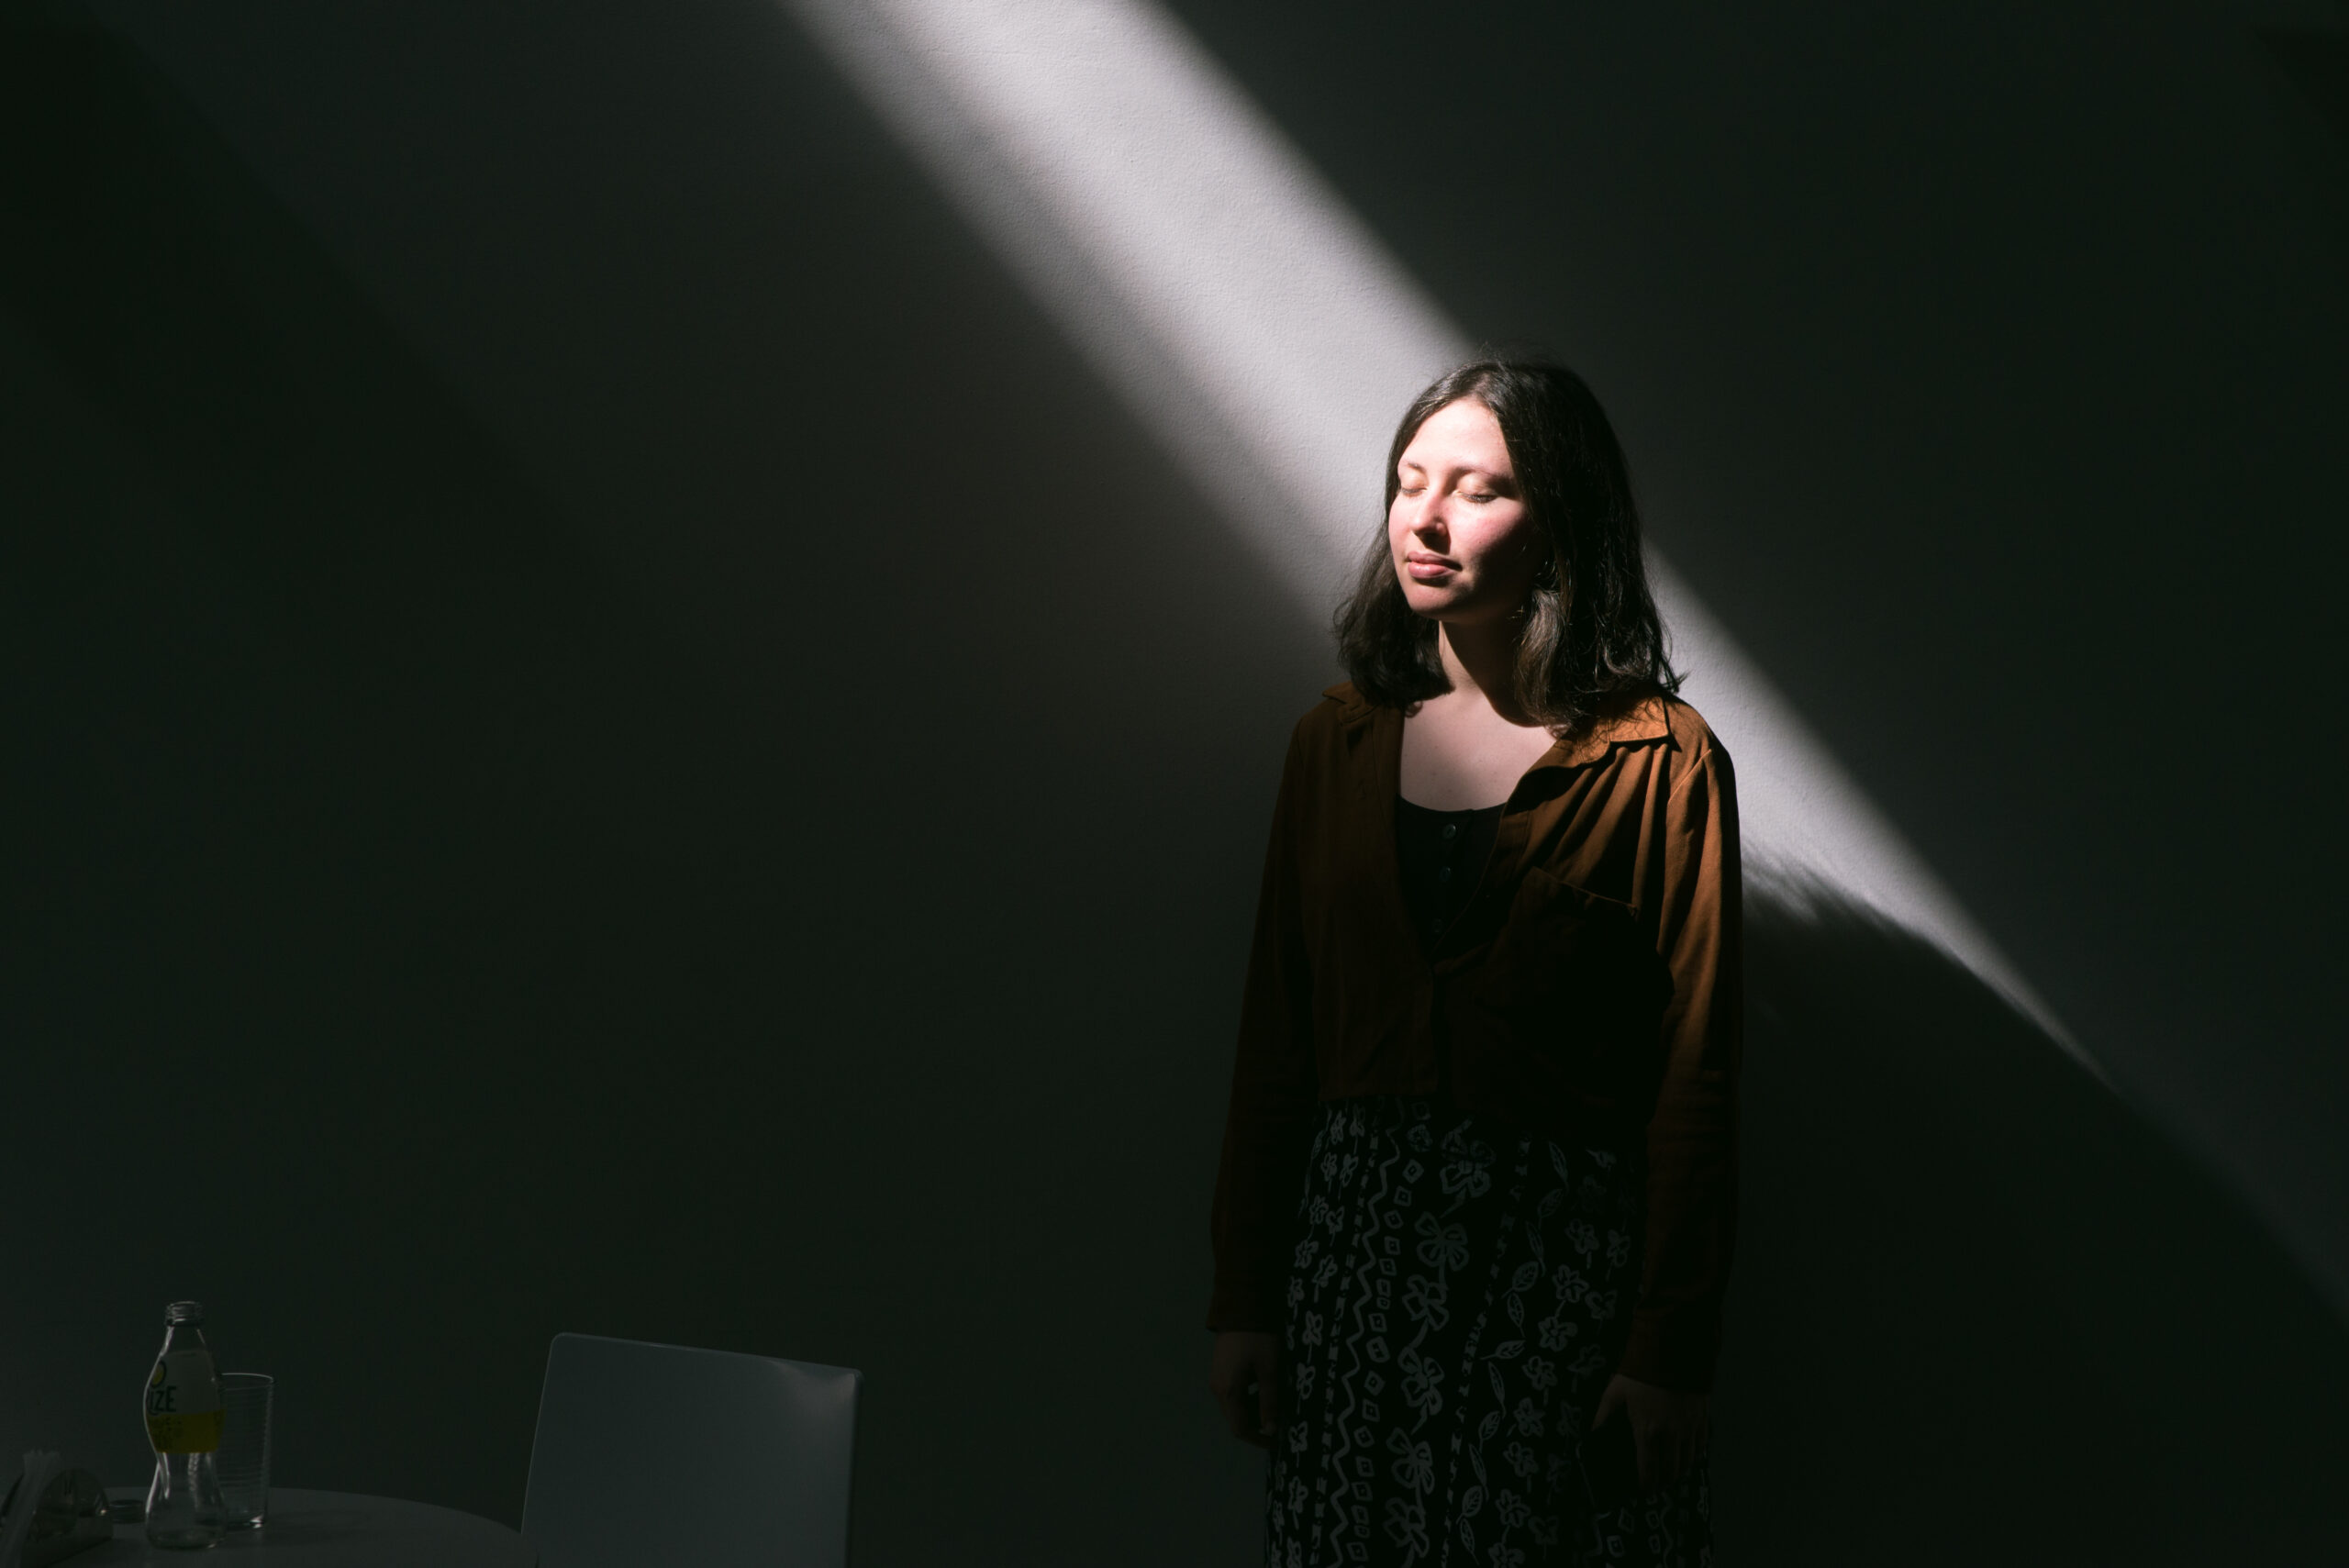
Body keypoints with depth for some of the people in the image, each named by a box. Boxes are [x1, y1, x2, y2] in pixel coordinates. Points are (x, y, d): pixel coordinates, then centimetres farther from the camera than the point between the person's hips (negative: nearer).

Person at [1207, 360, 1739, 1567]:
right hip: (1353, 1229, 4)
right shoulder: (1336, 740, 7)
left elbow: (1694, 1078, -7)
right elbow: (1275, 1033, 8)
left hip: (1559, 1244, -4)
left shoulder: (1660, 764, -6)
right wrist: (1243, 1297, 7)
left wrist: (1671, 1347, -9)